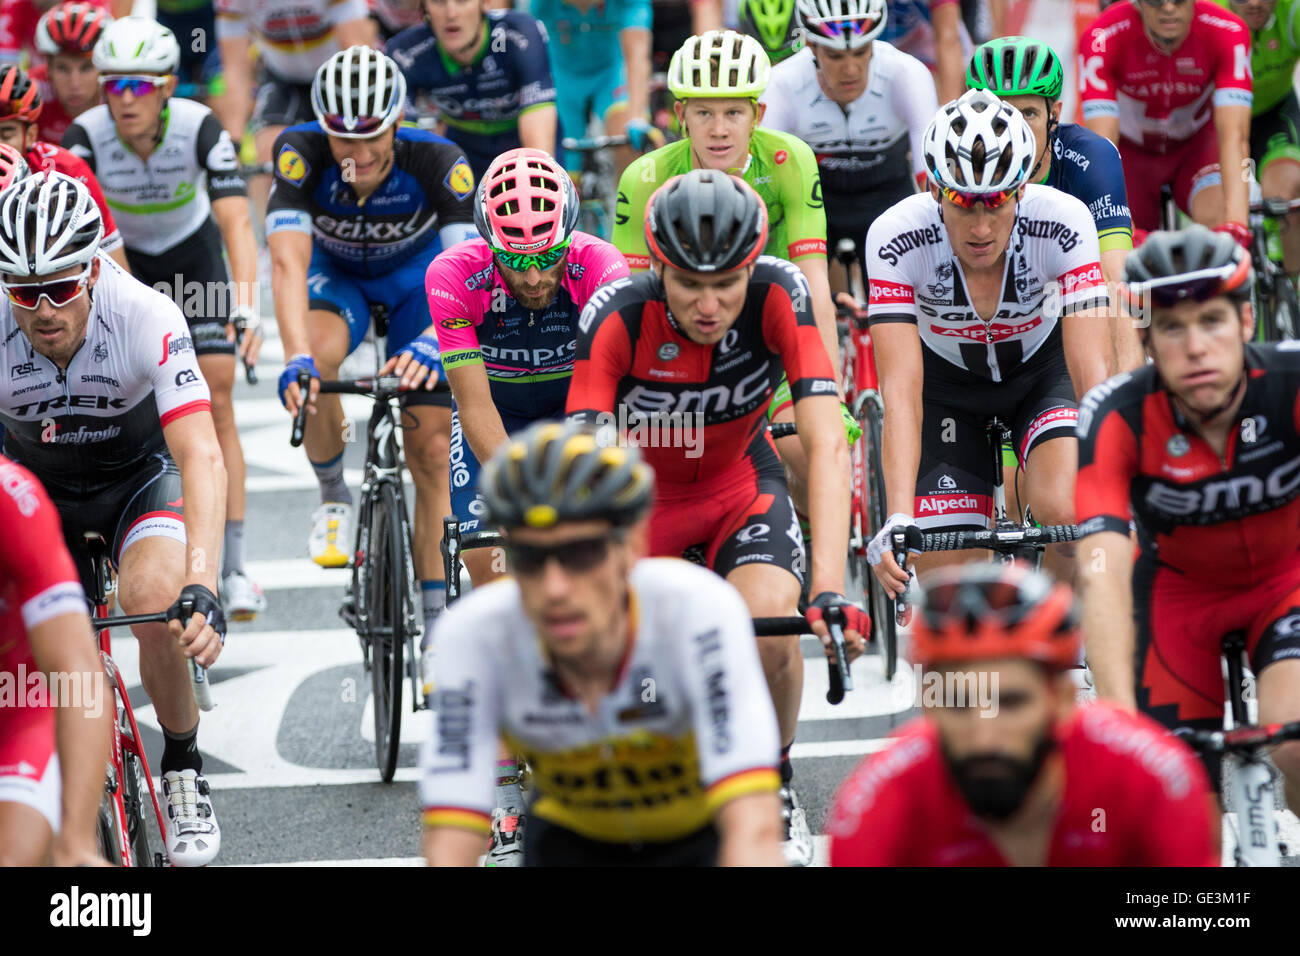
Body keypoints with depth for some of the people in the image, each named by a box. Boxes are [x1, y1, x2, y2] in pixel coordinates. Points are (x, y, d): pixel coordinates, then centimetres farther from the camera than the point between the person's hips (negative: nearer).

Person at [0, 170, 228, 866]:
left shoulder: (147, 319, -32)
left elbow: (201, 456, -39)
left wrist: (201, 589, -53)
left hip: (141, 475, -2)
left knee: (154, 601, -32)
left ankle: (183, 770, -8)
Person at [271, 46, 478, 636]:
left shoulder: (437, 162, -35)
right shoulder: (300, 152, -34)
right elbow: (288, 261, -43)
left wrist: (432, 344, -61)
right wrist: (297, 357, -59)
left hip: (417, 274, 0)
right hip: (335, 272, 0)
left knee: (431, 451, -7)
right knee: (319, 358, -33)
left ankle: (437, 620, 1)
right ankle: (333, 497, -5)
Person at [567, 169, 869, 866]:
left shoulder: (777, 296, -29)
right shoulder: (618, 314, -31)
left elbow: (827, 447, -34)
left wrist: (830, 592, -46)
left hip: (741, 482, 0)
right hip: (640, 490, 0)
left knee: (769, 635, -27)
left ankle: (774, 790, 3)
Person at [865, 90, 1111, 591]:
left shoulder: (1062, 222, -32)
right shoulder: (897, 237, -33)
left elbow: (1093, 369, -36)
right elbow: (901, 388, -36)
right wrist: (898, 519, -48)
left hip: (1042, 368, 0)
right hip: (946, 383, 0)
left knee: (1067, 510, -28)